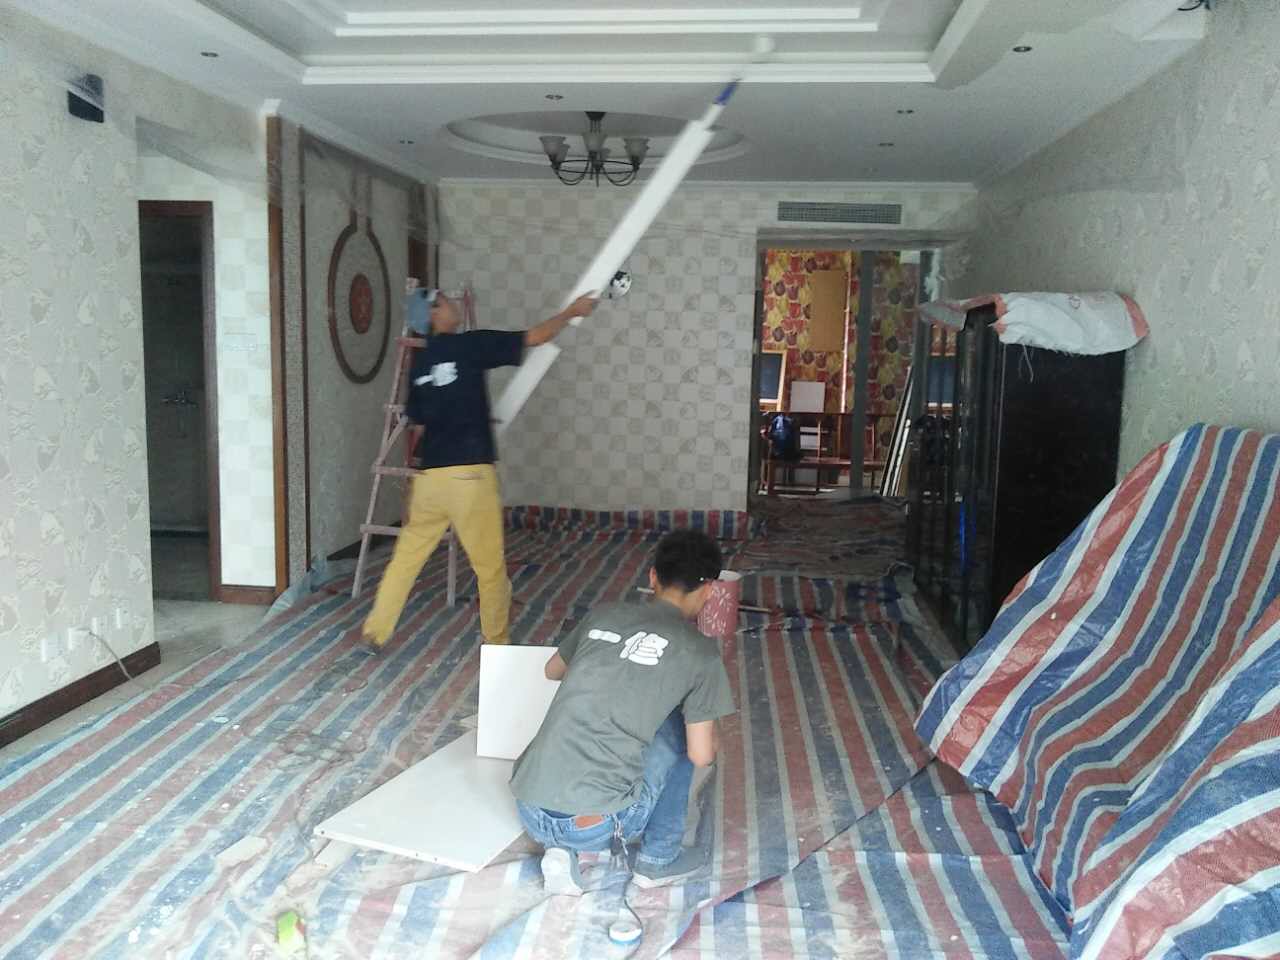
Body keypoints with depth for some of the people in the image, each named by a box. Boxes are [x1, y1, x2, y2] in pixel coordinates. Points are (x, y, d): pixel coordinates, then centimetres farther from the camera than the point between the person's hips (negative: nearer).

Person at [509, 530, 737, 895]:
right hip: (593, 826, -4)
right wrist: (709, 740, 26)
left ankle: (561, 850, 15)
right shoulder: (698, 652, -2)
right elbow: (701, 756, 3)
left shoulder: (602, 615, 11)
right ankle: (658, 859, 20)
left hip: (529, 812, 5)